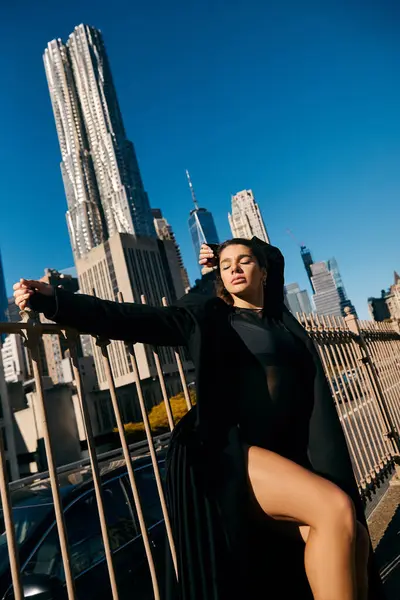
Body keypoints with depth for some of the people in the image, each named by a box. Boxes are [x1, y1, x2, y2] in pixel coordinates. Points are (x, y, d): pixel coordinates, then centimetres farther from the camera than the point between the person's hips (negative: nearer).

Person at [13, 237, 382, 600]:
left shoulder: (283, 321, 14)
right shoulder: (207, 315, 2)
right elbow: (132, 320, -5)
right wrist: (54, 299, -16)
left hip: (284, 455, 6)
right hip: (229, 450, -5)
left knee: (353, 542, -10)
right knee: (336, 510, -23)